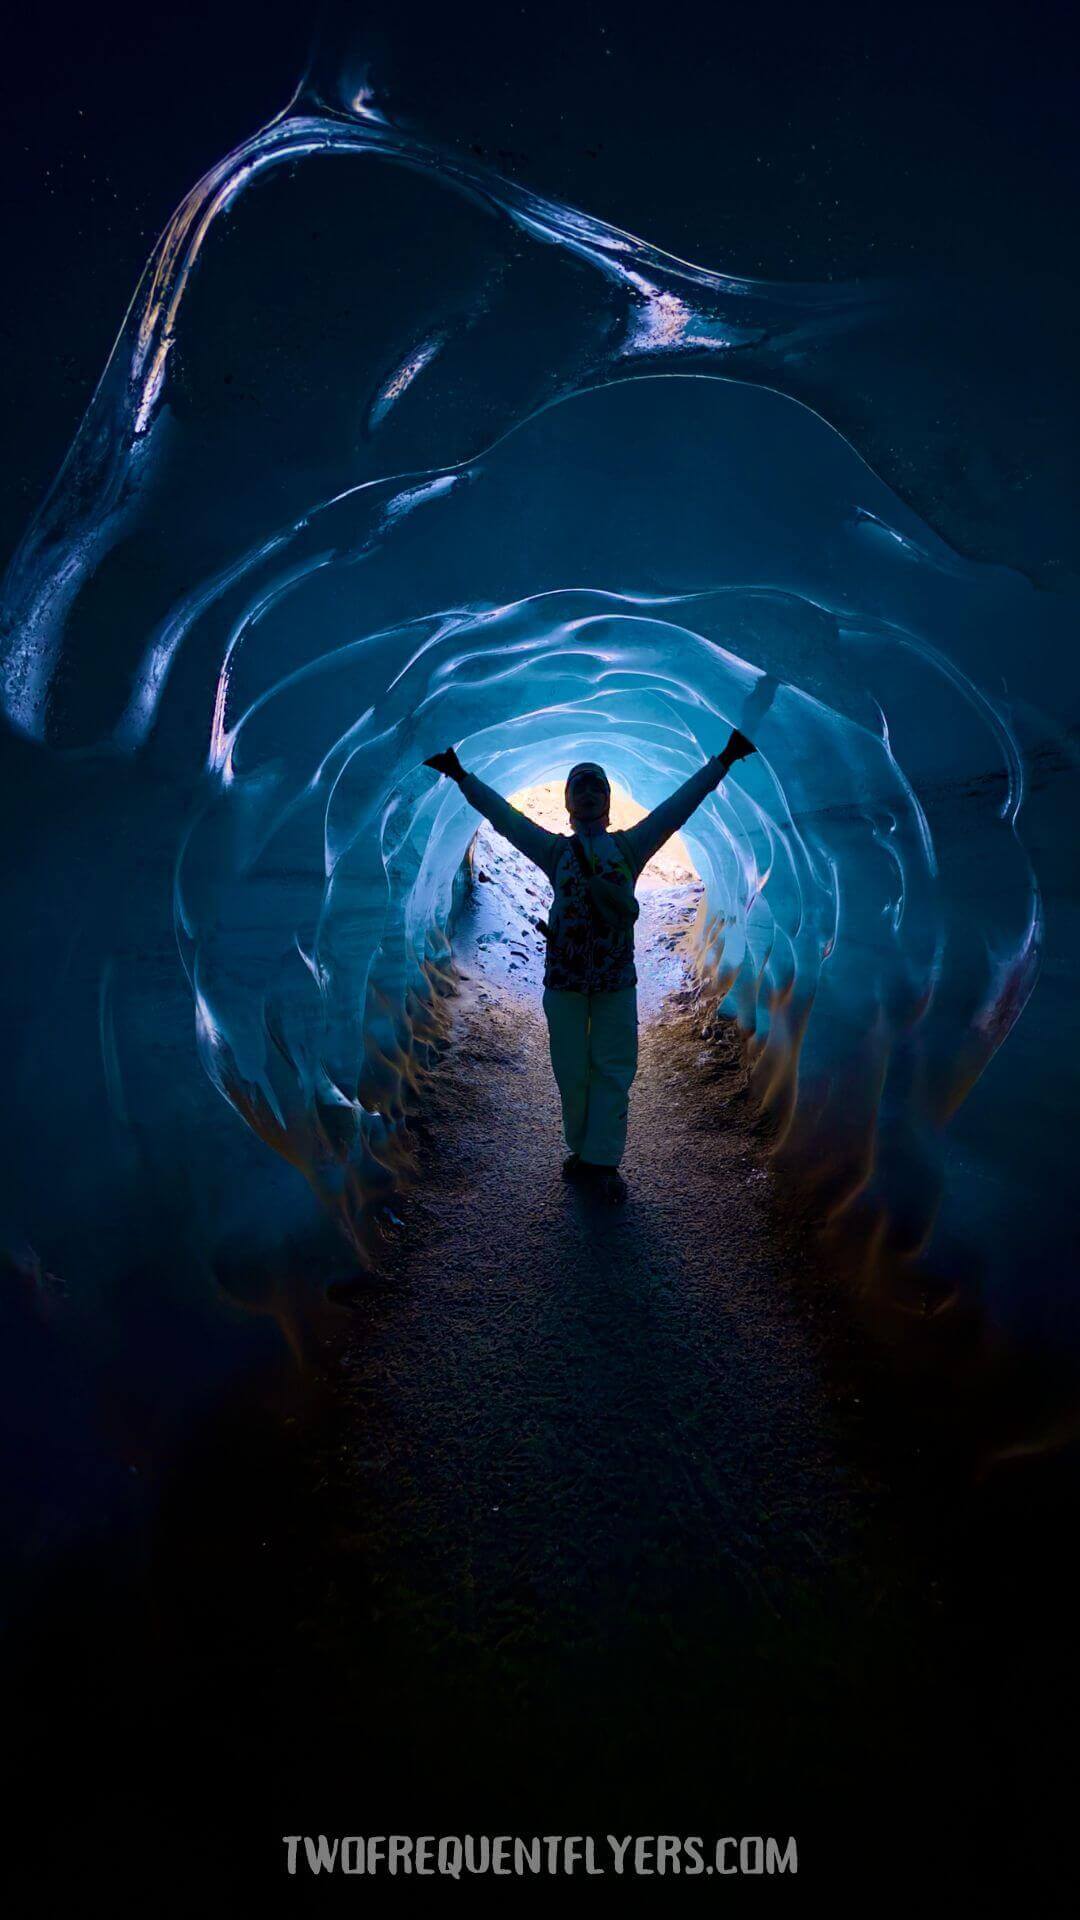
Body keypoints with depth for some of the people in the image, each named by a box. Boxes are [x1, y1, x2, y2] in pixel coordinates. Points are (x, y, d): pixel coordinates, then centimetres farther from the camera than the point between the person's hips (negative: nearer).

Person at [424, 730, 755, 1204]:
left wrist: (722, 762, 12)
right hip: (563, 977, 0)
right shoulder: (555, 850, 10)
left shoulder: (629, 846, 10)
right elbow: (503, 815, 12)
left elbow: (678, 805, 11)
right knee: (571, 1071, 6)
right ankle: (581, 1149, 23)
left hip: (617, 979, 0)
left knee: (613, 1070, 1)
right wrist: (461, 776, 13)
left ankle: (602, 1160, 10)